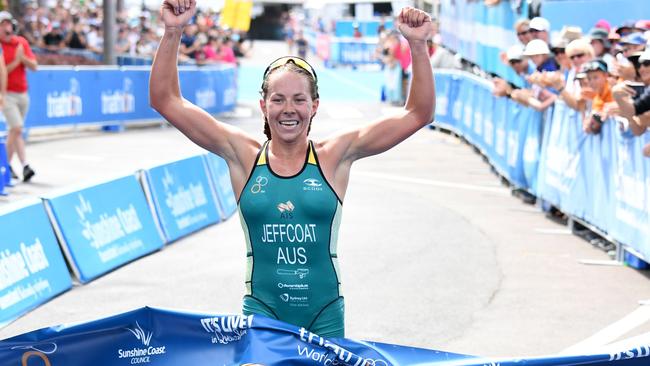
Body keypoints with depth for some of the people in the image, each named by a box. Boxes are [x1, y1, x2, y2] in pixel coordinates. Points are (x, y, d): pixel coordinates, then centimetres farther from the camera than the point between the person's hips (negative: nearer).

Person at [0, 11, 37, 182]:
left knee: (14, 131, 11)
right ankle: (25, 165, -14)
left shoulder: (22, 42, 7)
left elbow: (34, 66, 3)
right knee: (17, 129, -15)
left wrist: (23, 57, -13)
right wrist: (15, 62, -18)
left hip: (23, 94, 5)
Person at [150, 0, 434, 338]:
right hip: (261, 312, 0)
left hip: (323, 315, 1)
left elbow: (417, 114, -1)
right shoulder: (243, 155, 1)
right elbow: (165, 100, 0)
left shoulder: (334, 157, 1)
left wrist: (417, 45, -11)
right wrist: (173, 32, -10)